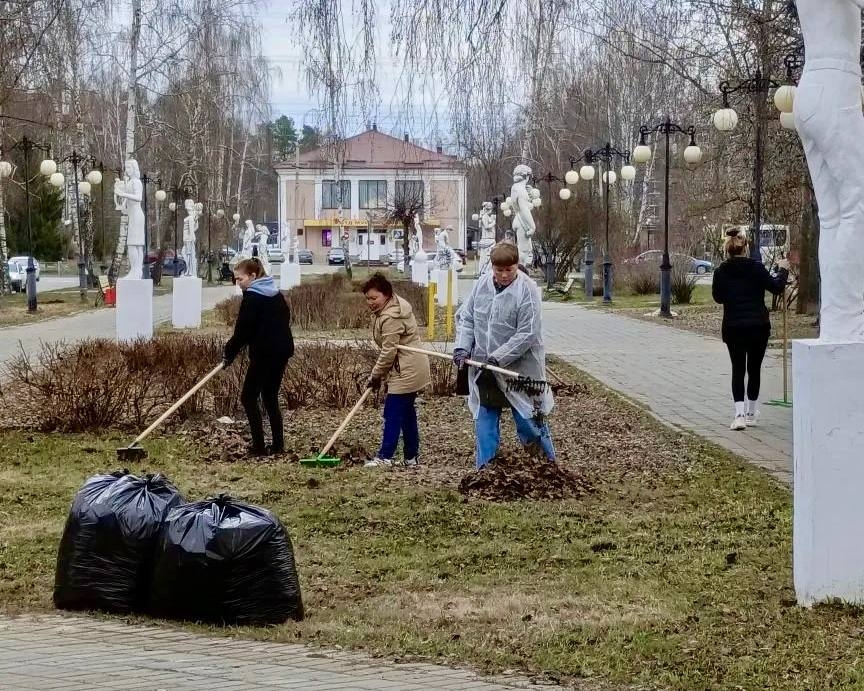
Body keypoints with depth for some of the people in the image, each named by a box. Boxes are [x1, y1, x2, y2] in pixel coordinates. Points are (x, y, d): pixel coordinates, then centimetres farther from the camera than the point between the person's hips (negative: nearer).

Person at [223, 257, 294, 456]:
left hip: (264, 352, -8)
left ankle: (259, 446, -8)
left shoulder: (252, 296, -10)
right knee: (271, 397, 15)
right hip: (283, 350, 8)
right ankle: (278, 445, 12)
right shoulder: (276, 294, 14)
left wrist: (230, 352, -2)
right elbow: (286, 318, 18)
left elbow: (243, 329, -12)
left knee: (249, 397, -1)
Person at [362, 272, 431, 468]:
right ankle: (411, 457, 18)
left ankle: (385, 457, -4)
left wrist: (376, 375, -9)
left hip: (406, 372, -11)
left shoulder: (390, 319, -22)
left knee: (393, 413, -7)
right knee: (407, 413, 13)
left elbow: (389, 351, -21)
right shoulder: (397, 304, 11)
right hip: (411, 370, 11)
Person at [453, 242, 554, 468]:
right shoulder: (482, 284, 0)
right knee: (484, 421, 11)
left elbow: (527, 334, -19)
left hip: (518, 370, -5)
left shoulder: (527, 290, -16)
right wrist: (462, 347, -7)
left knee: (529, 423, 1)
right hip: (484, 372, 5)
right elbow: (466, 318, 9)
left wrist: (496, 358, -22)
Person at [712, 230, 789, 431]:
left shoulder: (721, 272, -2)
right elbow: (776, 287, -6)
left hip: (733, 327, 1)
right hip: (758, 325, -1)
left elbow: (718, 297, 10)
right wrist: (783, 270, 9)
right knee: (754, 368, 12)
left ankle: (740, 414, -14)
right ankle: (751, 414, 20)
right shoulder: (756, 268, -8)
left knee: (738, 368, 4)